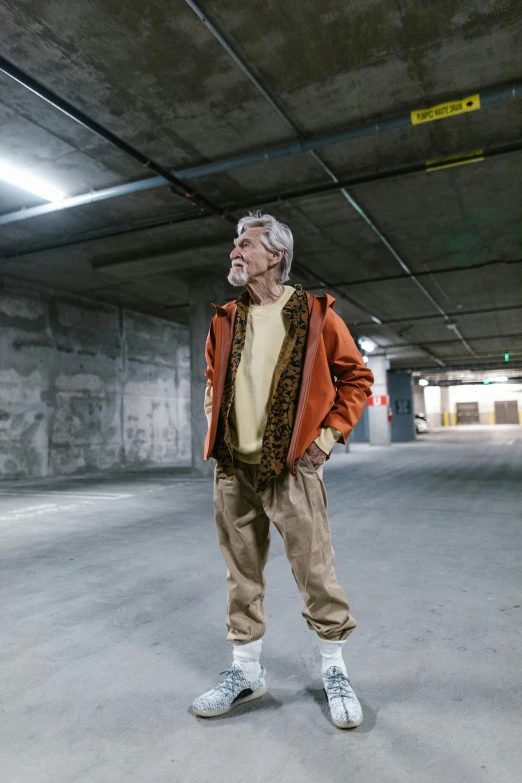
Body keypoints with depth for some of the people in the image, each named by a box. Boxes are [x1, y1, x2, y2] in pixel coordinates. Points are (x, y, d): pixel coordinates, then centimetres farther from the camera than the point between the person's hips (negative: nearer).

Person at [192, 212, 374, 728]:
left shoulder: (314, 314, -2)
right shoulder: (225, 320, 11)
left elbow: (355, 377, 2)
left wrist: (330, 435, -6)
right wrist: (215, 431, 10)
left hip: (290, 467, -4)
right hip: (232, 470, 5)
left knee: (315, 572, 3)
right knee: (241, 574, 13)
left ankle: (334, 670, 26)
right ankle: (246, 671, 30)